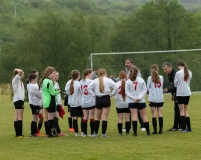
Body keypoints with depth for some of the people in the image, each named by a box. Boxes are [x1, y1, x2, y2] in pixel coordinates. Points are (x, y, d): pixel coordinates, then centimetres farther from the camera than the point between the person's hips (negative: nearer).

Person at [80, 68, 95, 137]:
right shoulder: (91, 82, -12)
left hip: (84, 102, 5)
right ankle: (92, 133, 1)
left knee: (85, 117, 7)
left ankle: (85, 133, 5)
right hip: (91, 102, -5)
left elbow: (81, 91, 8)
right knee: (91, 117, 0)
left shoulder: (81, 82, 6)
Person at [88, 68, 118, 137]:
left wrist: (93, 94, -1)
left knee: (97, 117, 13)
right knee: (105, 117, -1)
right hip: (106, 99, -2)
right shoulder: (108, 80, -4)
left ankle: (95, 133, 13)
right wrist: (111, 94, -2)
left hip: (98, 99, 2)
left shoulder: (95, 81, 2)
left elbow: (89, 88, -4)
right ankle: (103, 133, -4)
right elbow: (116, 87, -12)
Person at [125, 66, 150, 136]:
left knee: (134, 116, -1)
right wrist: (139, 97, -9)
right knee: (143, 115, 9)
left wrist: (134, 98, -9)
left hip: (132, 102, -1)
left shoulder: (128, 82, -3)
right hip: (141, 101, 1)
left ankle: (135, 132, -7)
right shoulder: (141, 80, -1)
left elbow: (127, 92, -6)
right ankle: (148, 132, 9)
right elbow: (144, 90, -4)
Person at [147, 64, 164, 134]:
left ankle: (155, 130, -3)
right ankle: (160, 130, 2)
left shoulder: (150, 78, -5)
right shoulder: (161, 77, 3)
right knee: (160, 114, 5)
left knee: (154, 115, -1)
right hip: (160, 99, 3)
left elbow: (148, 88, -1)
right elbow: (162, 87, 10)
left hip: (153, 99, -3)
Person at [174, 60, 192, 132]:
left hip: (180, 93, -5)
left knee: (182, 111, 1)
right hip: (187, 93, 5)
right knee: (185, 111, 14)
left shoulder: (178, 73, -11)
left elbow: (175, 84, -2)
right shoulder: (189, 73, 5)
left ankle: (184, 128, -3)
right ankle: (189, 128, 10)